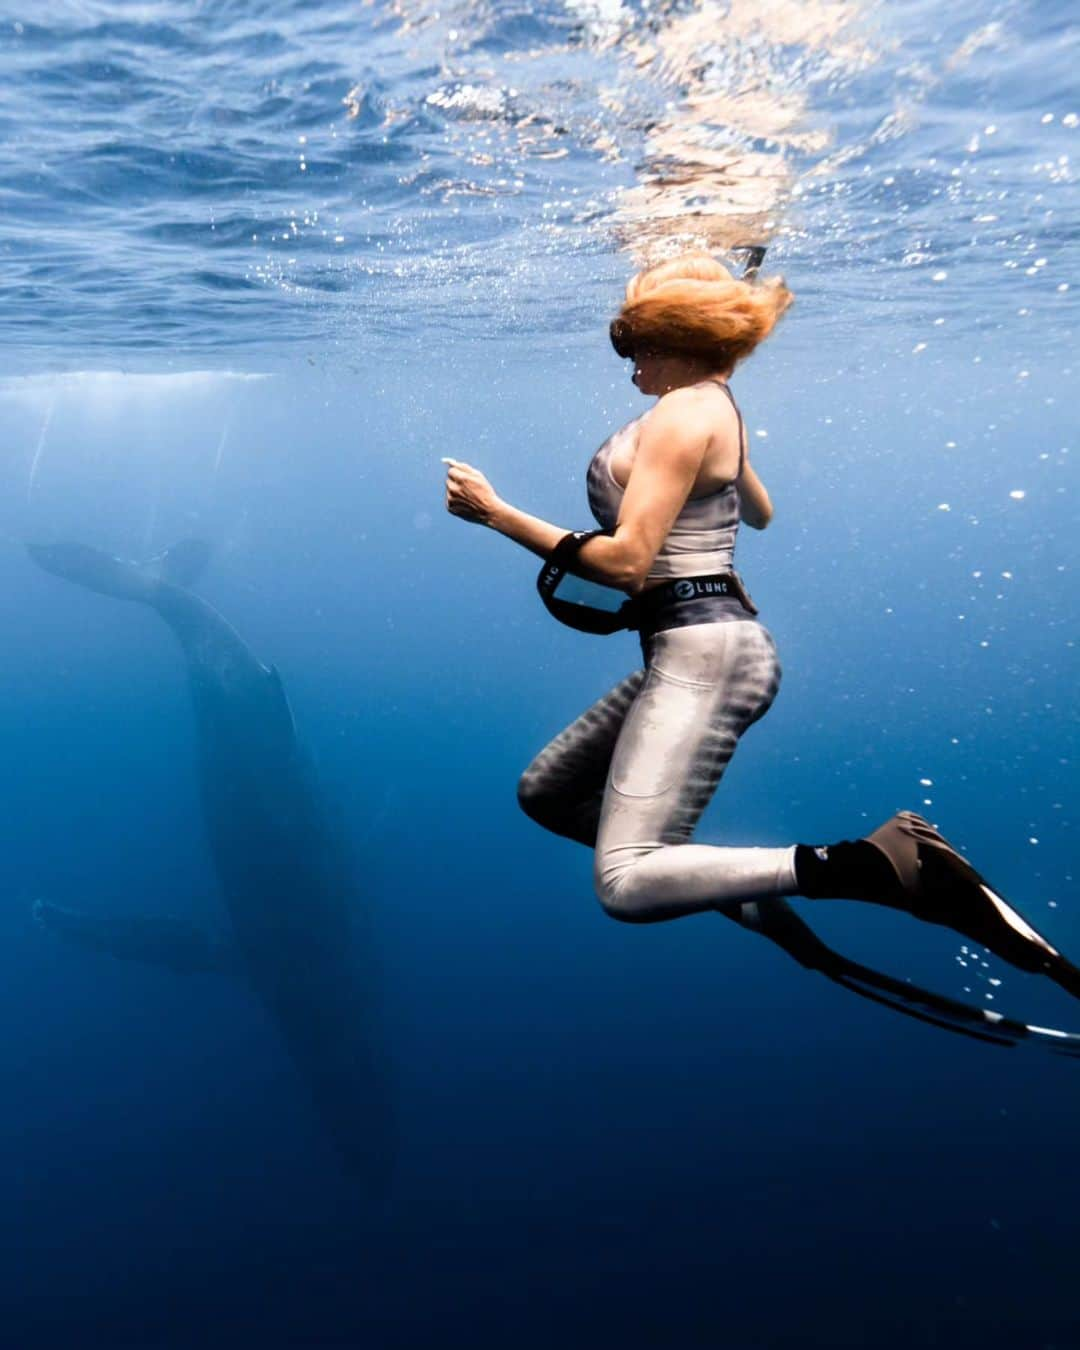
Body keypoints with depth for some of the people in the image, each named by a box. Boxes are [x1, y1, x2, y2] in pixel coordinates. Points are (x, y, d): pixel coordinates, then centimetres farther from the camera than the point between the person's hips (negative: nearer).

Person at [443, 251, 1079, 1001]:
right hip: (696, 652, 10)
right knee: (546, 791, 17)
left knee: (627, 883, -22)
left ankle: (880, 865, -21)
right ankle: (736, 880, 13)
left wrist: (495, 511, -11)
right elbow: (761, 514, 37)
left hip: (703, 654, -10)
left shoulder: (684, 409, -10)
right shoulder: (715, 406, 20)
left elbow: (626, 561, -17)